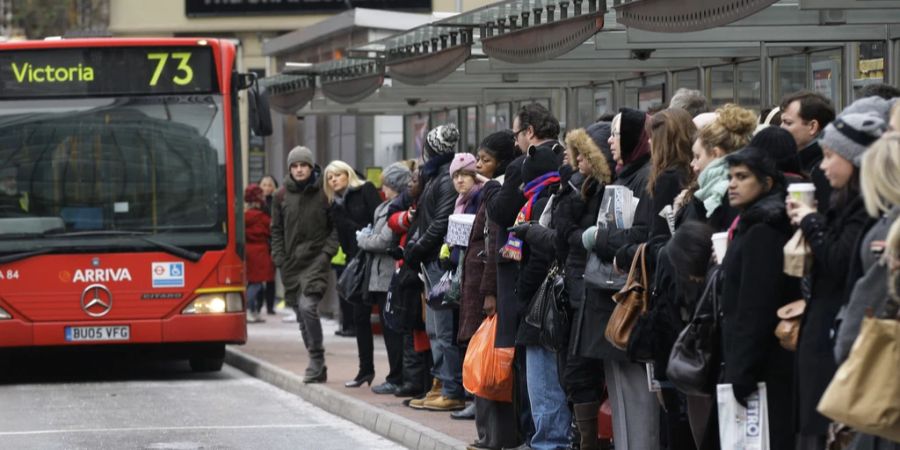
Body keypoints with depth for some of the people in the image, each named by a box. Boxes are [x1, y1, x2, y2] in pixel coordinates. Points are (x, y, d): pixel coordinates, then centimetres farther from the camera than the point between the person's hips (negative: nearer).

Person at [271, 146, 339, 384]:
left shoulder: (324, 193, -1)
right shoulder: (282, 196, 8)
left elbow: (335, 227, 4)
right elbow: (276, 230, 13)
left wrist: (327, 252, -8)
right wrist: (279, 258, 3)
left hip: (316, 260, -5)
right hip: (291, 263, 5)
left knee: (308, 306, -22)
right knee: (302, 314, 8)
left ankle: (316, 361, -13)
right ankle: (317, 366, 16)